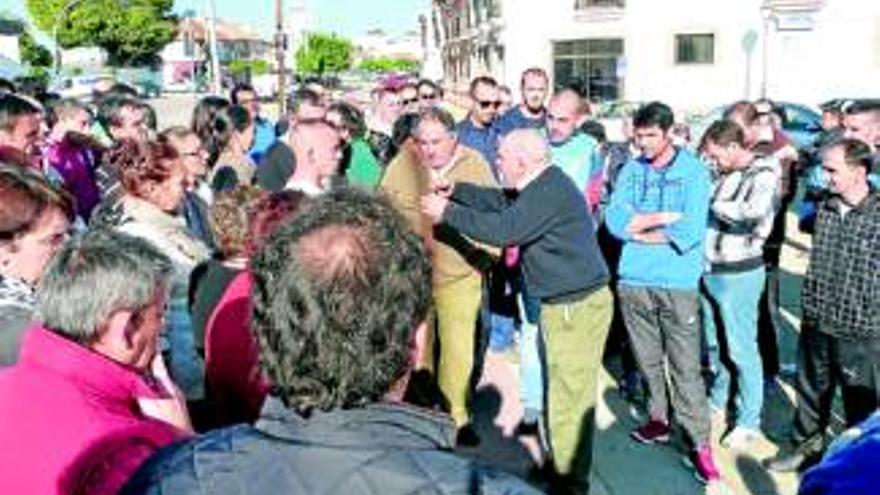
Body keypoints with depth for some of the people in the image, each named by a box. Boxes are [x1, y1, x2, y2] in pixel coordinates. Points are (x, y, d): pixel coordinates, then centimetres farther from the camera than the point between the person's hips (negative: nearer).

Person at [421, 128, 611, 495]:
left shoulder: (551, 192, -22)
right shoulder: (542, 185, 10)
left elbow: (503, 229, -25)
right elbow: (502, 201, 22)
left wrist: (448, 213, -15)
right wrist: (456, 190, 14)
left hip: (578, 307, -10)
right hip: (565, 302, 10)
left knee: (570, 397, 0)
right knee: (565, 390, 19)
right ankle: (561, 464, 33)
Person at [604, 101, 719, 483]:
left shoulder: (693, 171, -3)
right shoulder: (630, 170, 8)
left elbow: (691, 230, -13)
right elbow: (614, 220, -3)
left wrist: (638, 229, -6)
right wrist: (662, 217, -12)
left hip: (678, 283, -4)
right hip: (633, 280, 4)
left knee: (685, 366, -3)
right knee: (648, 360, 14)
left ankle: (699, 442, 5)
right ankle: (658, 419, 30)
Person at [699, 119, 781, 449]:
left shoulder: (764, 174, -12)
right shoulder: (723, 174, 7)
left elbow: (755, 210, -31)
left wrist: (713, 204, -19)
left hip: (738, 274, -7)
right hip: (710, 270, 7)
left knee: (741, 350, 3)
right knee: (713, 343, 19)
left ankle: (749, 422, 17)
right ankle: (717, 401, 39)